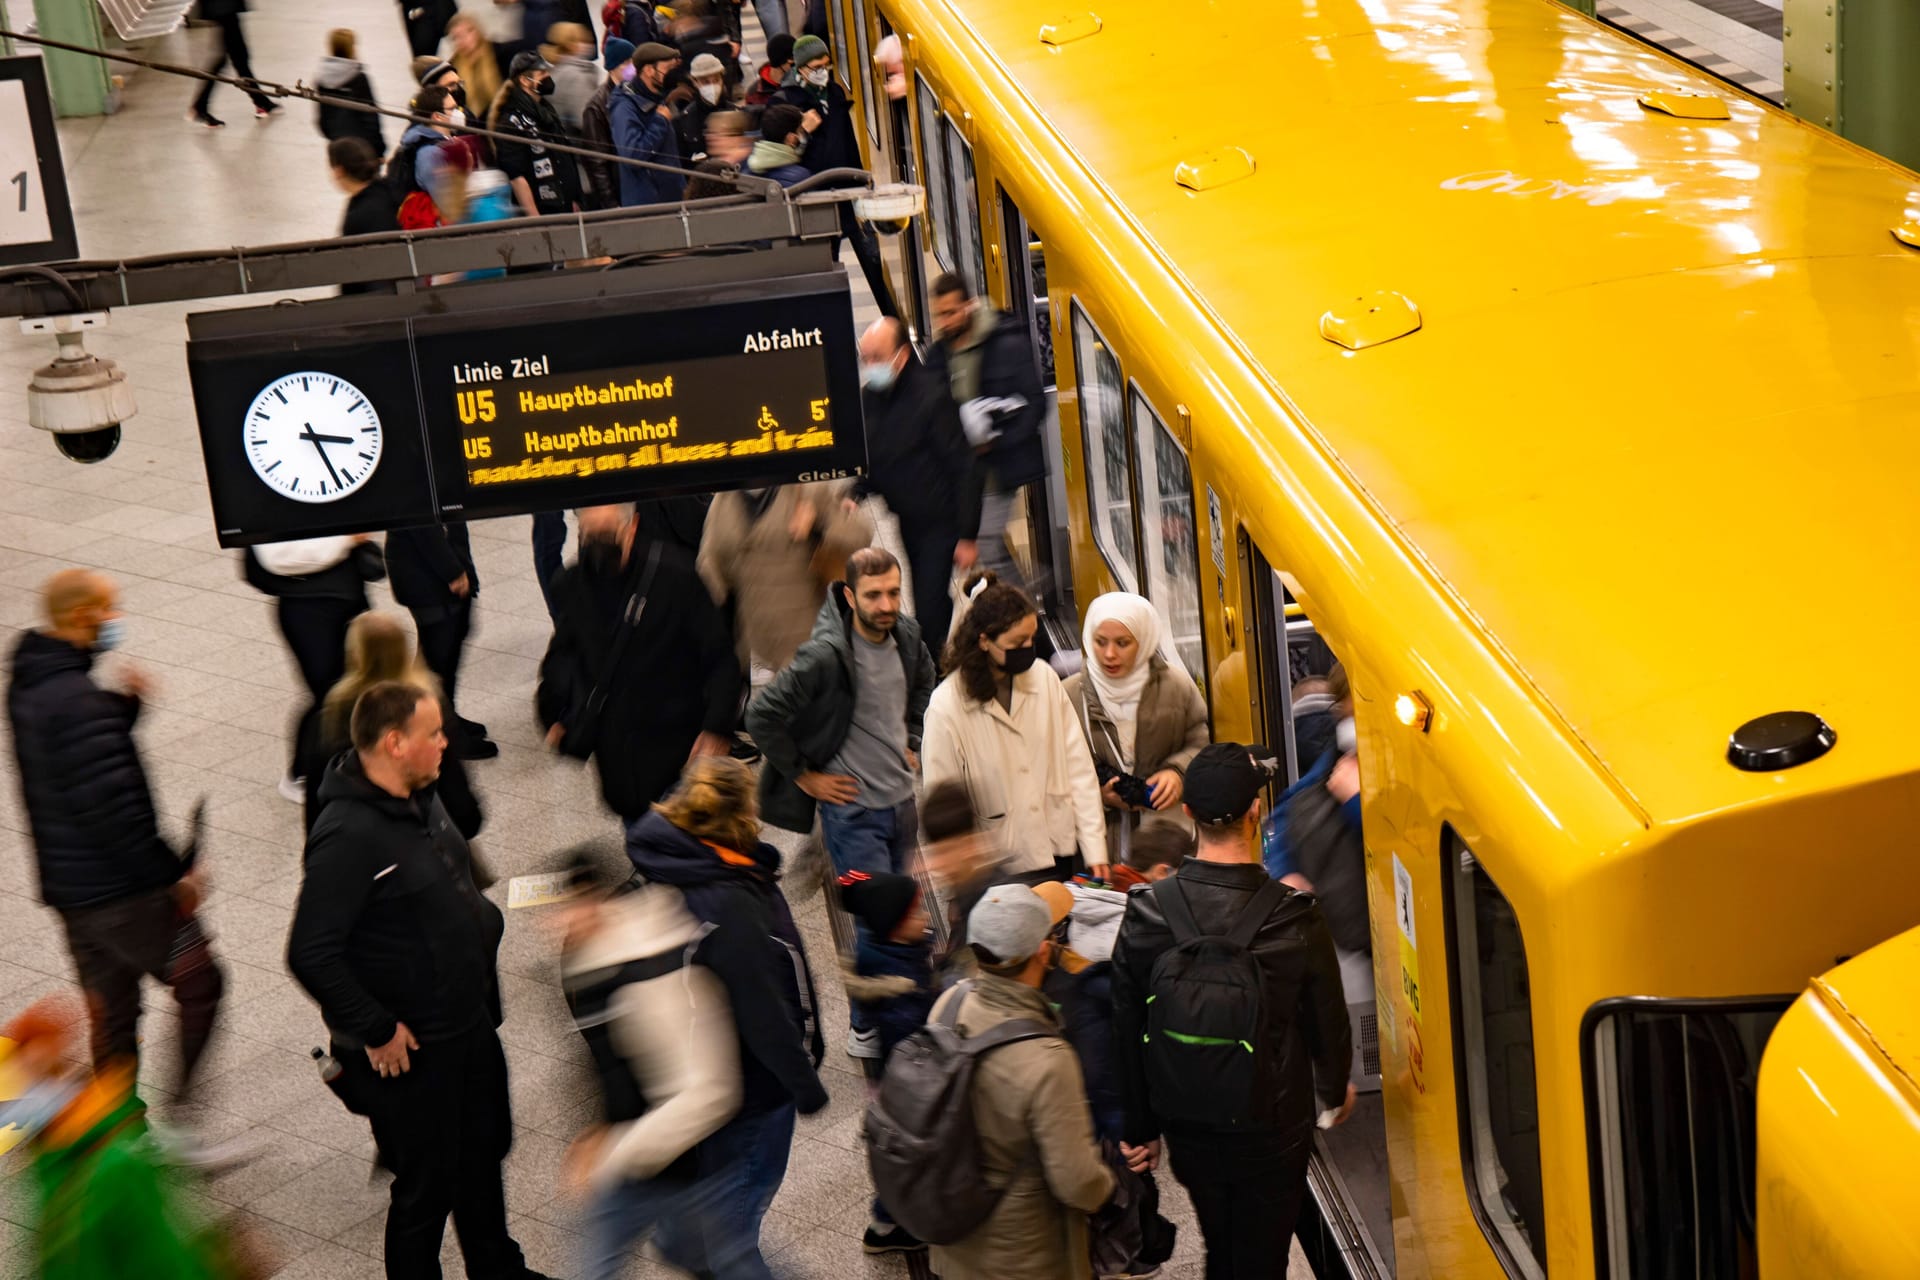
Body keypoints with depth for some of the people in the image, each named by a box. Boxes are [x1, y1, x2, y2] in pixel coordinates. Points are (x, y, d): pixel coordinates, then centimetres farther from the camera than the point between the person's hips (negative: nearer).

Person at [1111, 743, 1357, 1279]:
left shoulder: (1146, 915, -15)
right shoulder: (1294, 918, -20)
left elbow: (1126, 1031, -6)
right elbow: (1327, 1020, -6)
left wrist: (1140, 1128, 8)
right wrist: (1335, 1091, 16)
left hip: (1187, 1127, 3)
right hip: (1271, 1130, -3)